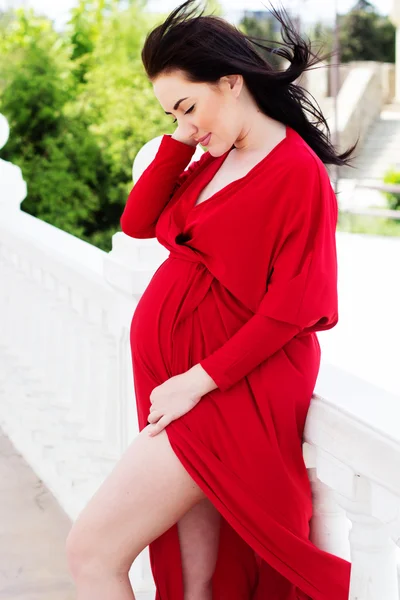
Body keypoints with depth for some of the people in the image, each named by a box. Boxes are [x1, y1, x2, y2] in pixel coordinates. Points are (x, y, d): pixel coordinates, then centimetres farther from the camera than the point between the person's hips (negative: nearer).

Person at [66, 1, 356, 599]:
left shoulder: (298, 173, -14)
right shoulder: (214, 160, 11)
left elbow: (292, 309, -17)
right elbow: (138, 223, 9)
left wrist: (198, 380, -18)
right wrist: (178, 142, 0)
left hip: (234, 387, -8)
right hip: (180, 377, 8)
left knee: (92, 552, -8)